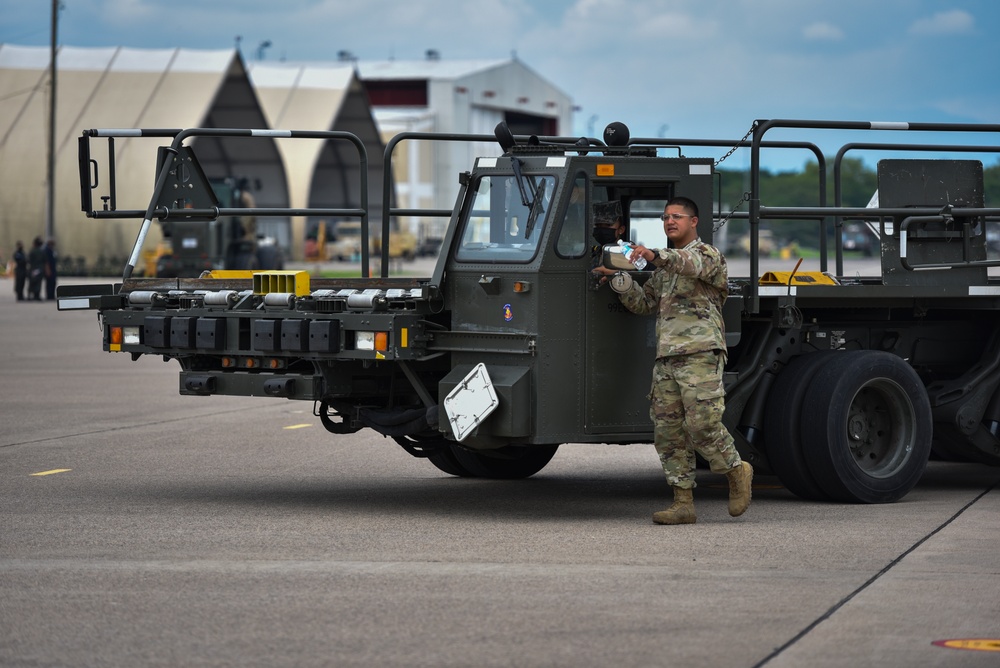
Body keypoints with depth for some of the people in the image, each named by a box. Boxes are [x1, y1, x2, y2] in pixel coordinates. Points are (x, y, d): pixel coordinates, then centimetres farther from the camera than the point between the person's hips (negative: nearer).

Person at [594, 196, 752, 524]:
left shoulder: (707, 254, 2)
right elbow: (643, 303, 24)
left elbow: (694, 264, -23)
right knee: (668, 431, 1)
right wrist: (619, 278, 10)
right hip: (666, 358, 8)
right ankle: (683, 503, 2)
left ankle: (737, 471, 10)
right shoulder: (664, 268, 26)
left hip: (700, 353, -8)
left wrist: (656, 256, -39)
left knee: (702, 424, -14)